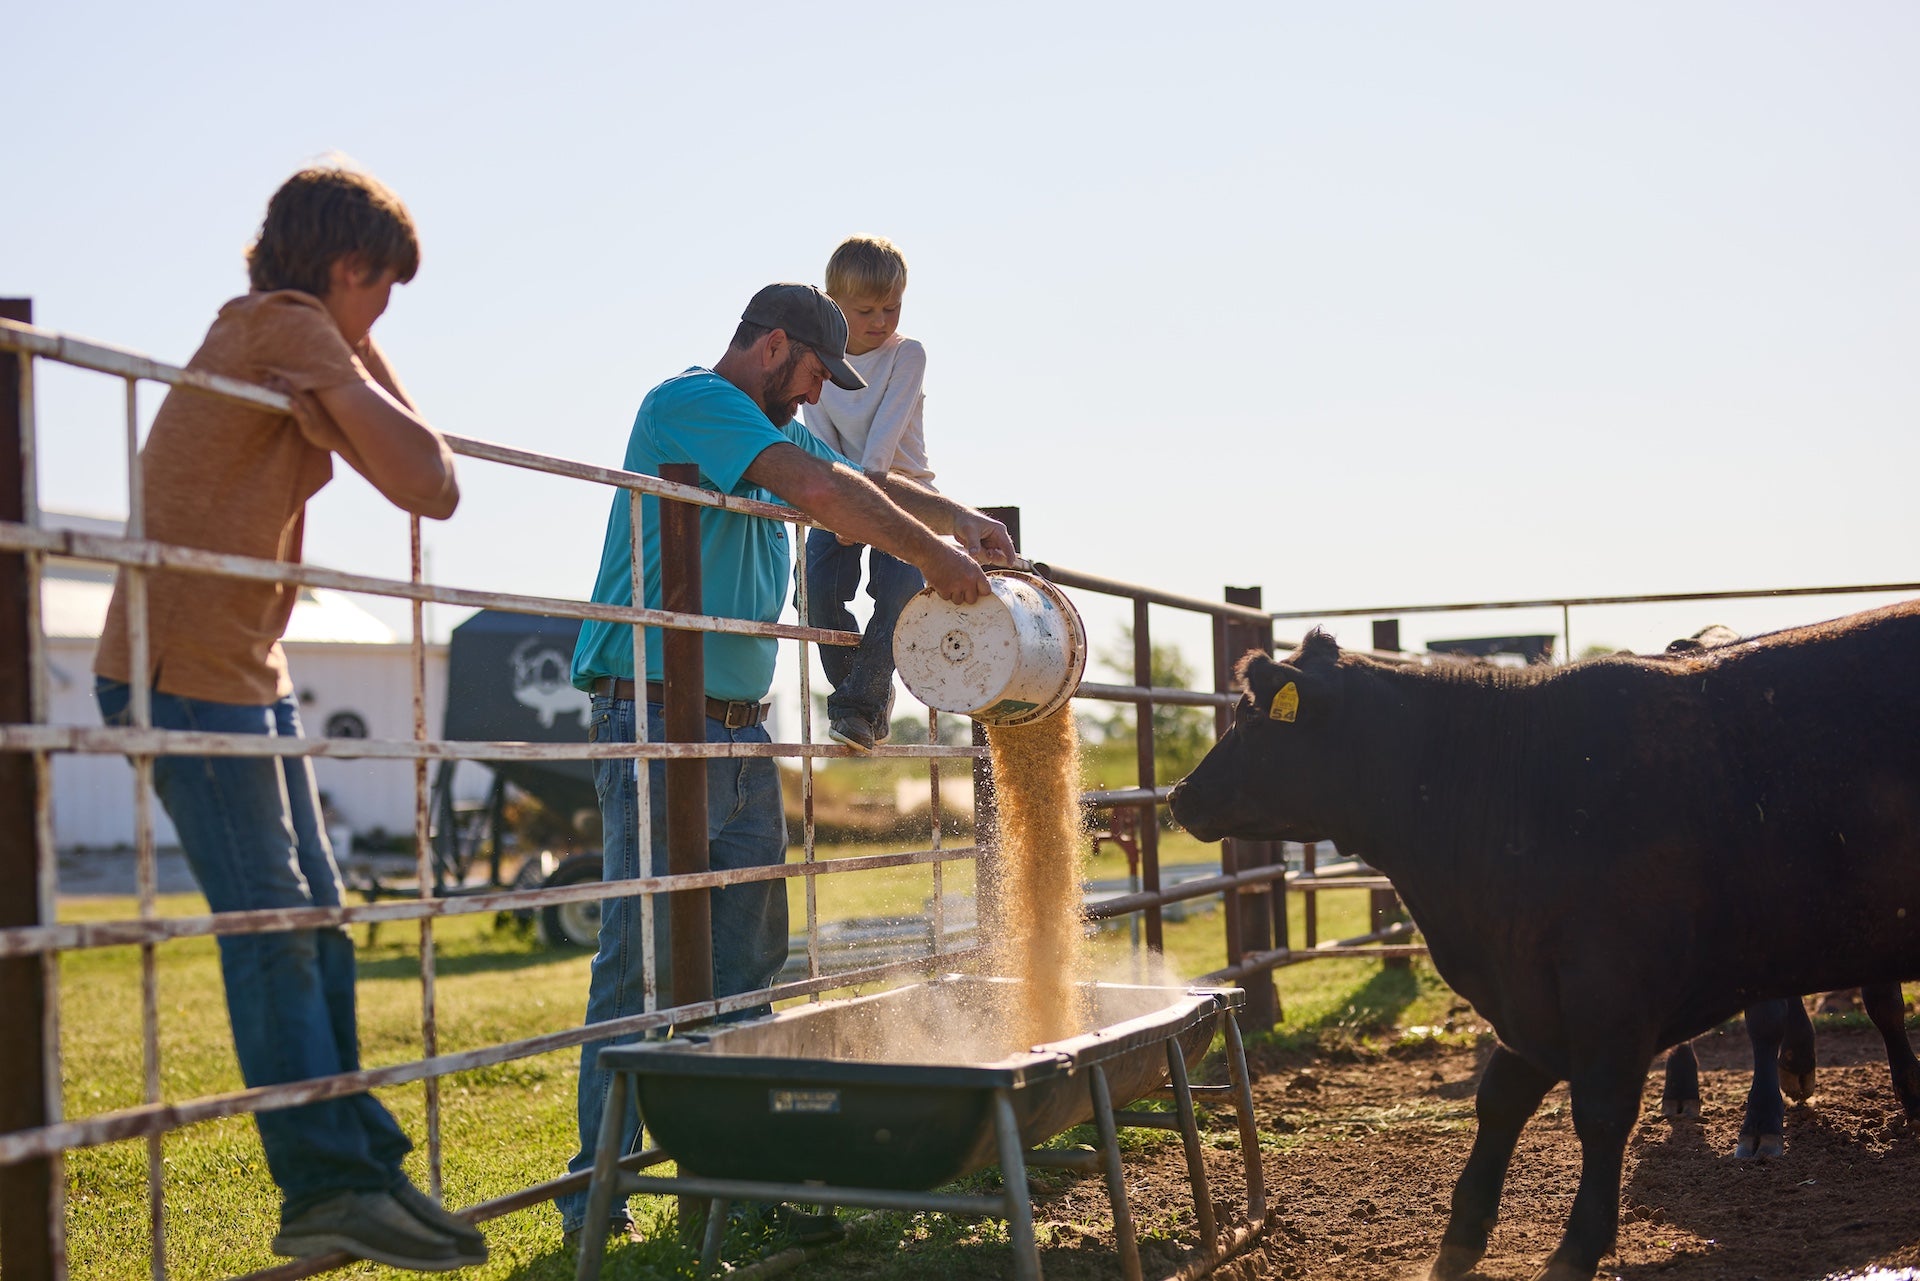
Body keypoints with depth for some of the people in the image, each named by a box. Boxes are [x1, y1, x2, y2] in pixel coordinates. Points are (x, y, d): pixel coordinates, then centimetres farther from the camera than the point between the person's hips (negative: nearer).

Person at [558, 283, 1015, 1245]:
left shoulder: (776, 428, 19)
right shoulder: (691, 401, -10)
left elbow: (862, 486, 27)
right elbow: (821, 490, -20)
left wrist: (958, 522, 9)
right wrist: (932, 557, -12)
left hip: (743, 732, 9)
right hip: (658, 724, -9)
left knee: (747, 958, 9)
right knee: (640, 958, -8)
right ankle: (599, 1184, -2)